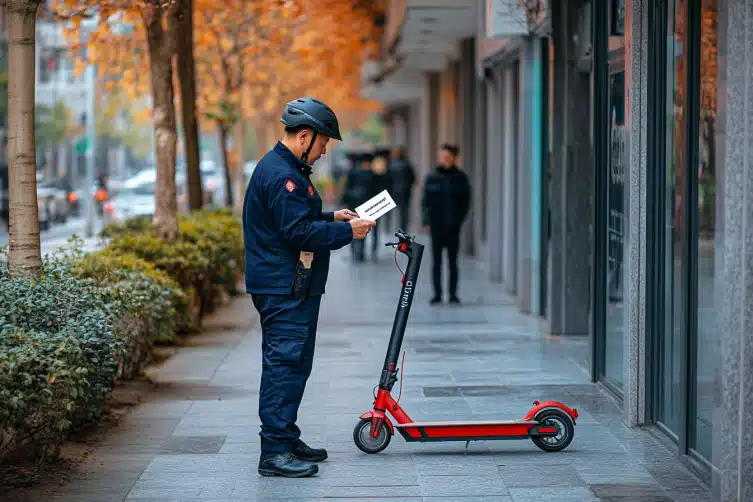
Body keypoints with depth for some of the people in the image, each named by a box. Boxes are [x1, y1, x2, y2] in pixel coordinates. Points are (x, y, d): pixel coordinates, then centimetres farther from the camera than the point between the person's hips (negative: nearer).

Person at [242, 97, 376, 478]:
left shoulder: (288, 169, 18)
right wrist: (347, 231, -15)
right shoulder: (279, 175, -18)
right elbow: (299, 232, -23)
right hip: (284, 289, -11)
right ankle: (274, 452, -11)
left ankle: (286, 439, 25)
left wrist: (331, 217, 14)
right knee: (285, 364, -11)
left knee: (294, 364, 16)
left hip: (293, 289, 11)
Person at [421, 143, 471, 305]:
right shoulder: (432, 178, 5)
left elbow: (466, 201, 2)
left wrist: (458, 220, -8)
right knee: (436, 261, 3)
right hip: (436, 225, 1)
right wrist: (426, 221, -4)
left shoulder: (460, 178, 1)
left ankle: (453, 294, 5)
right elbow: (425, 201, 6)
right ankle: (437, 293, 8)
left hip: (452, 226, -1)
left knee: (452, 261, 1)